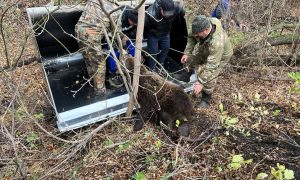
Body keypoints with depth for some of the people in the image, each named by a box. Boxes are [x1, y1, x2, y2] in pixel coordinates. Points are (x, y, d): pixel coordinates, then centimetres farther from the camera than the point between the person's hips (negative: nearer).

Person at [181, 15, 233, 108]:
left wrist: (201, 82, -41)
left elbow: (212, 66, -44)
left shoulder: (217, 42, -49)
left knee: (209, 77, -15)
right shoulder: (200, 25, -32)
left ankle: (206, 99, 10)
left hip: (220, 56, -6)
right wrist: (187, 52, -13)